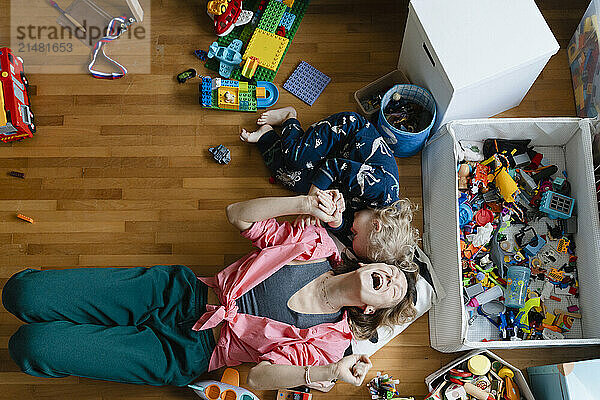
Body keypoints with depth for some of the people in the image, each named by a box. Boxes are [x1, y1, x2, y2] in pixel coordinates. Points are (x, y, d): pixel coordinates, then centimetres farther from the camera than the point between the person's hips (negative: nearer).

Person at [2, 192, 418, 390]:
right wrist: (305, 203, -13)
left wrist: (329, 373, -31)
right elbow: (239, 215, 1)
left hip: (183, 353, -3)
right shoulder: (317, 242, 0)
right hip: (178, 289, 3)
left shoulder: (330, 339, -7)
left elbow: (260, 375, -14)